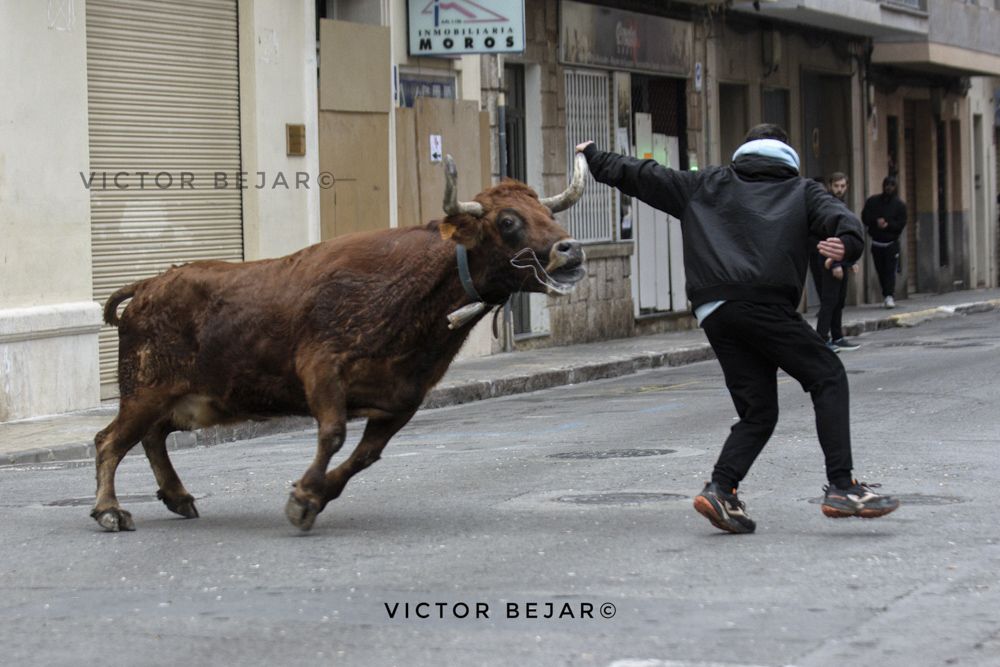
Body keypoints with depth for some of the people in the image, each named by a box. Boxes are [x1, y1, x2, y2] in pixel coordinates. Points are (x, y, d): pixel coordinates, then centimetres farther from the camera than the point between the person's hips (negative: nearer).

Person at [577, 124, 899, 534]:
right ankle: (841, 487, -10)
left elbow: (643, 176, 33)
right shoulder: (802, 191, 22)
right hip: (764, 304, -4)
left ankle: (720, 489, -10)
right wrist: (848, 242, -21)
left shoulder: (705, 186, 29)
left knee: (757, 412, 10)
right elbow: (836, 215, 0)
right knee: (828, 378, 2)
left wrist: (597, 160, 47)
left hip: (714, 312, 4)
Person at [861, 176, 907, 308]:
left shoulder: (899, 204, 2)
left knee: (890, 271, -13)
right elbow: (865, 217, 1)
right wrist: (876, 221, -16)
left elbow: (901, 223, -5)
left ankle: (889, 296, -19)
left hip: (892, 243, -2)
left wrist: (888, 225, -20)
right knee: (881, 271, 6)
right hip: (876, 242, 2)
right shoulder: (872, 201, 6)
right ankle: (886, 295, 16)